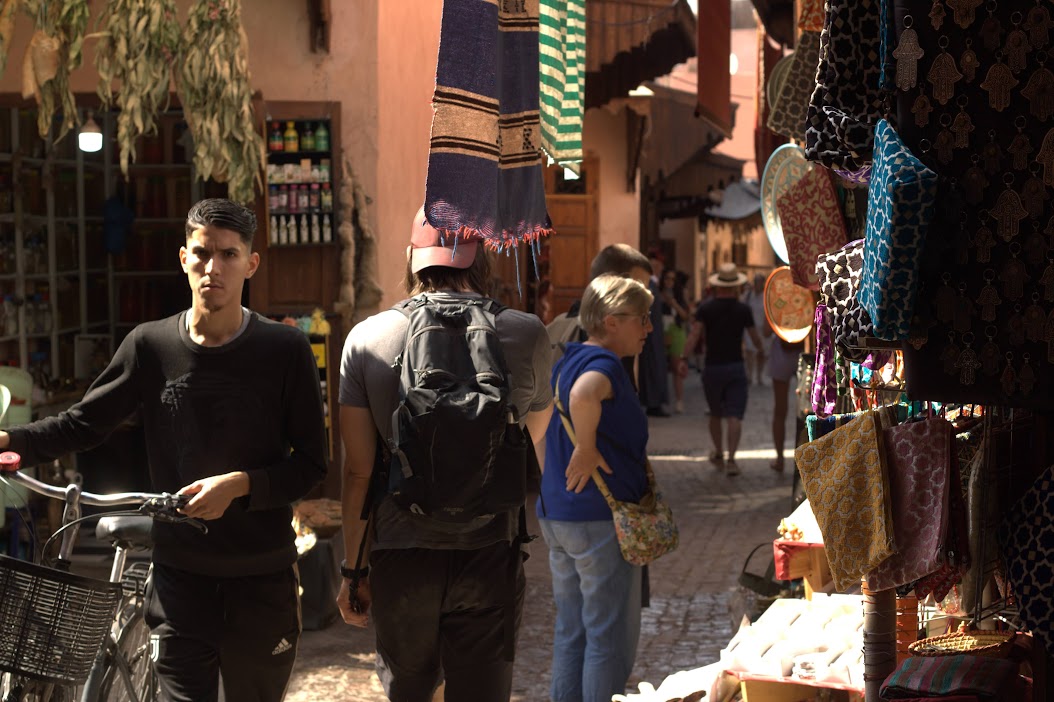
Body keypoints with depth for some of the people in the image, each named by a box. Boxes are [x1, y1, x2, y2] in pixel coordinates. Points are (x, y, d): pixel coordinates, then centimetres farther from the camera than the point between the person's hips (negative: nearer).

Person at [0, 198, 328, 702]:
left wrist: (241, 484, -19)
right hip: (180, 575, 1)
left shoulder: (285, 350, -5)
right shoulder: (151, 345, 0)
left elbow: (311, 464, -4)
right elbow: (82, 424, 7)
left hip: (262, 581, -1)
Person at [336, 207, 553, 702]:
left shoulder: (366, 338, -4)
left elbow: (358, 470, -3)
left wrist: (353, 569, 6)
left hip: (400, 557, 1)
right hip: (488, 555, -1)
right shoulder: (526, 335, -4)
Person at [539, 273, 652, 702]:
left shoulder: (565, 362, 14)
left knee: (571, 634, 16)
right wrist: (587, 450, -26)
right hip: (601, 517, -9)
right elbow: (583, 395, -39)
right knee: (611, 637, 0)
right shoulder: (604, 364, -16)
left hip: (555, 516, 9)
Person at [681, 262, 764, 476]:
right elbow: (756, 339, 8)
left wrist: (683, 358, -15)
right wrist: (761, 349, 29)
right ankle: (731, 459, -18)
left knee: (715, 414, 18)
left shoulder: (705, 308, -4)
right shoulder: (743, 310, -1)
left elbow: (694, 335, -14)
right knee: (734, 416, -5)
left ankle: (718, 454, 30)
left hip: (712, 367, 1)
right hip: (736, 367, -1)